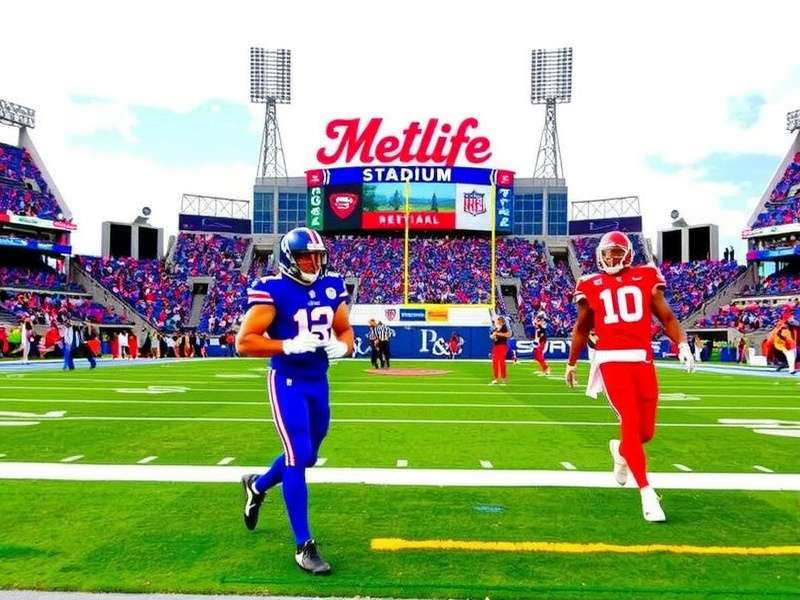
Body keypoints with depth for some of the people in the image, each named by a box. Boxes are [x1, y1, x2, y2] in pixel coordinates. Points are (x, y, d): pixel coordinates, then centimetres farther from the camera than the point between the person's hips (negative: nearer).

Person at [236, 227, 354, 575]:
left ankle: (257, 486, 49)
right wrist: (289, 345, -27)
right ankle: (304, 546, 4)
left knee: (306, 456, 18)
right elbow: (243, 343, -16)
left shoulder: (331, 288, 4)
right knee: (298, 458, -9)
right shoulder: (273, 291, -14)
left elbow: (345, 330, 15)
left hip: (319, 382, 7)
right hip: (288, 382, -6)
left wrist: (342, 347, -8)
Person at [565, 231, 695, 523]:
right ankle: (647, 493, -5)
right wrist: (571, 363, 26)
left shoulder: (645, 278, 9)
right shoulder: (592, 286, 9)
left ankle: (620, 449, 42)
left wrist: (682, 345, -7)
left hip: (642, 360, 2)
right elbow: (582, 328, 20)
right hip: (611, 360, -2)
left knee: (645, 430, 6)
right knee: (630, 422, -13)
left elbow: (666, 317, 10)